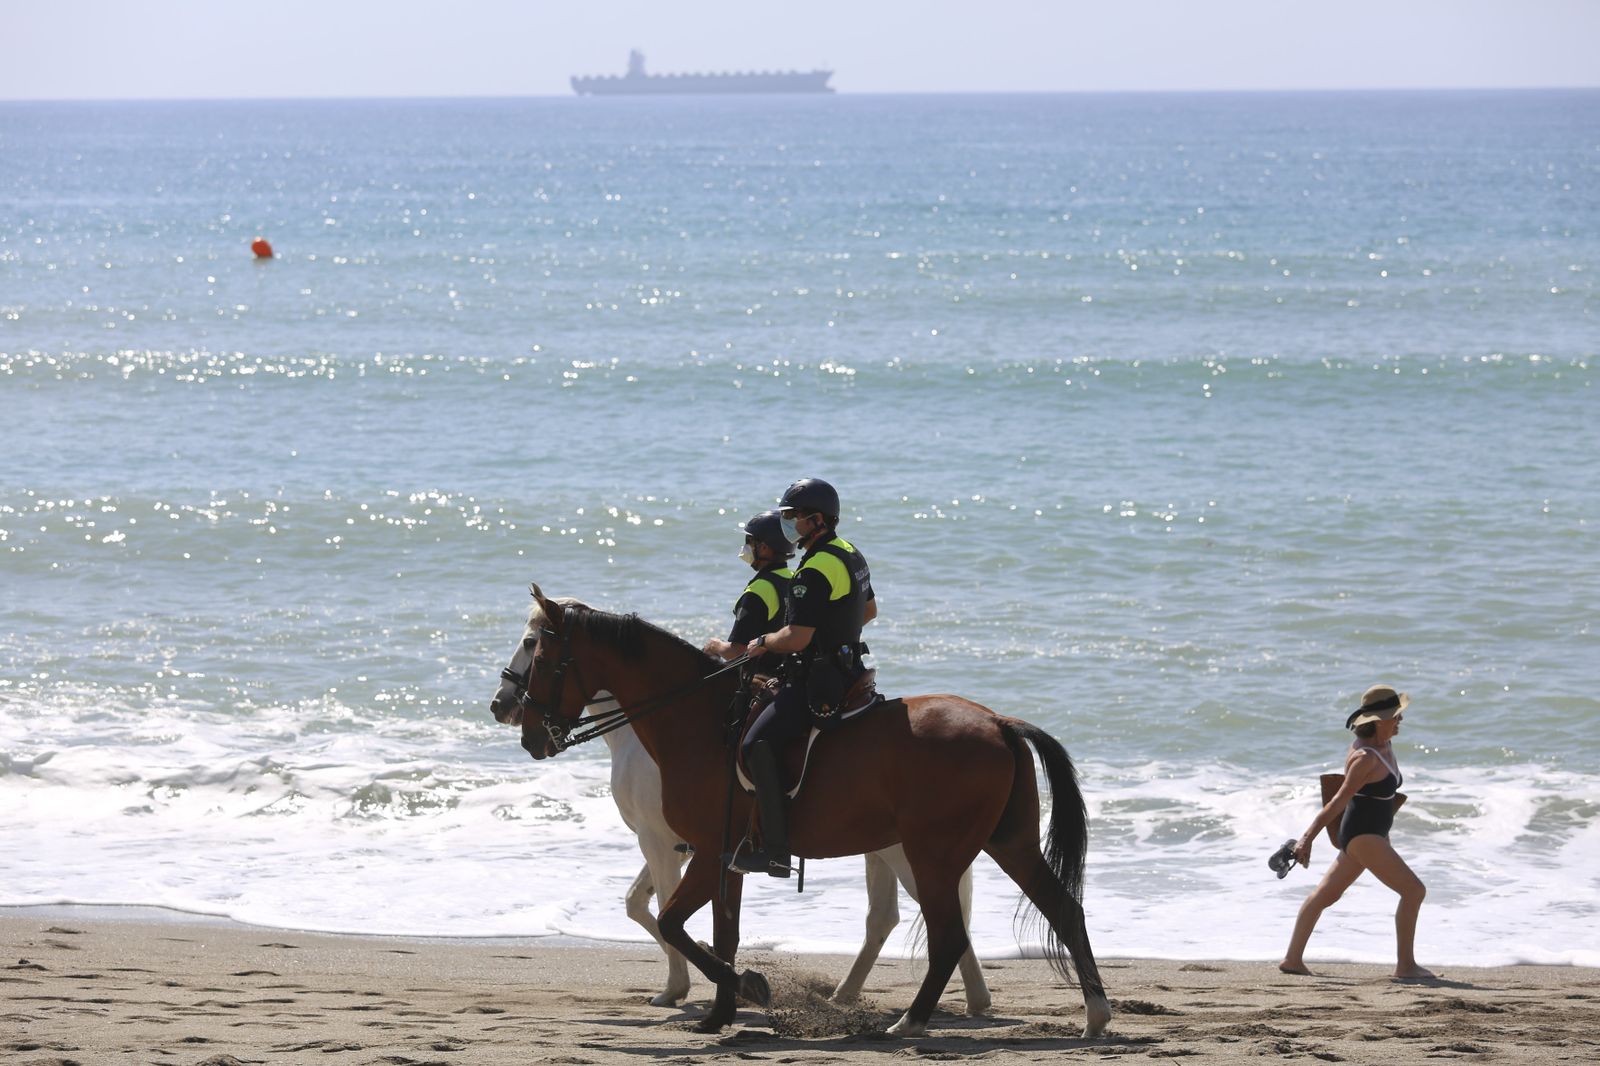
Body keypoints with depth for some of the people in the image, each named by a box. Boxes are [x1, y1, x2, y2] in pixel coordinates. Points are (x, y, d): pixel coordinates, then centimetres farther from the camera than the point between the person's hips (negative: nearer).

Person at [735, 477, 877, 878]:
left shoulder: (815, 571, -21)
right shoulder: (851, 556, 12)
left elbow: (797, 638, -25)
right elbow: (869, 610, 29)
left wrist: (763, 643, -7)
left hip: (818, 682, -11)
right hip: (846, 669, 11)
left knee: (758, 743, -19)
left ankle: (775, 850, -25)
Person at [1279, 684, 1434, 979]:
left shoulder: (1384, 745, 5)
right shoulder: (1366, 758, -23)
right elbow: (1340, 801, -26)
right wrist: (1308, 839, -27)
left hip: (1373, 834, 10)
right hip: (1363, 836, -10)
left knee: (1326, 894, 14)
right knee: (1413, 889, -11)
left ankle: (1292, 959, 20)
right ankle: (1405, 964, -7)